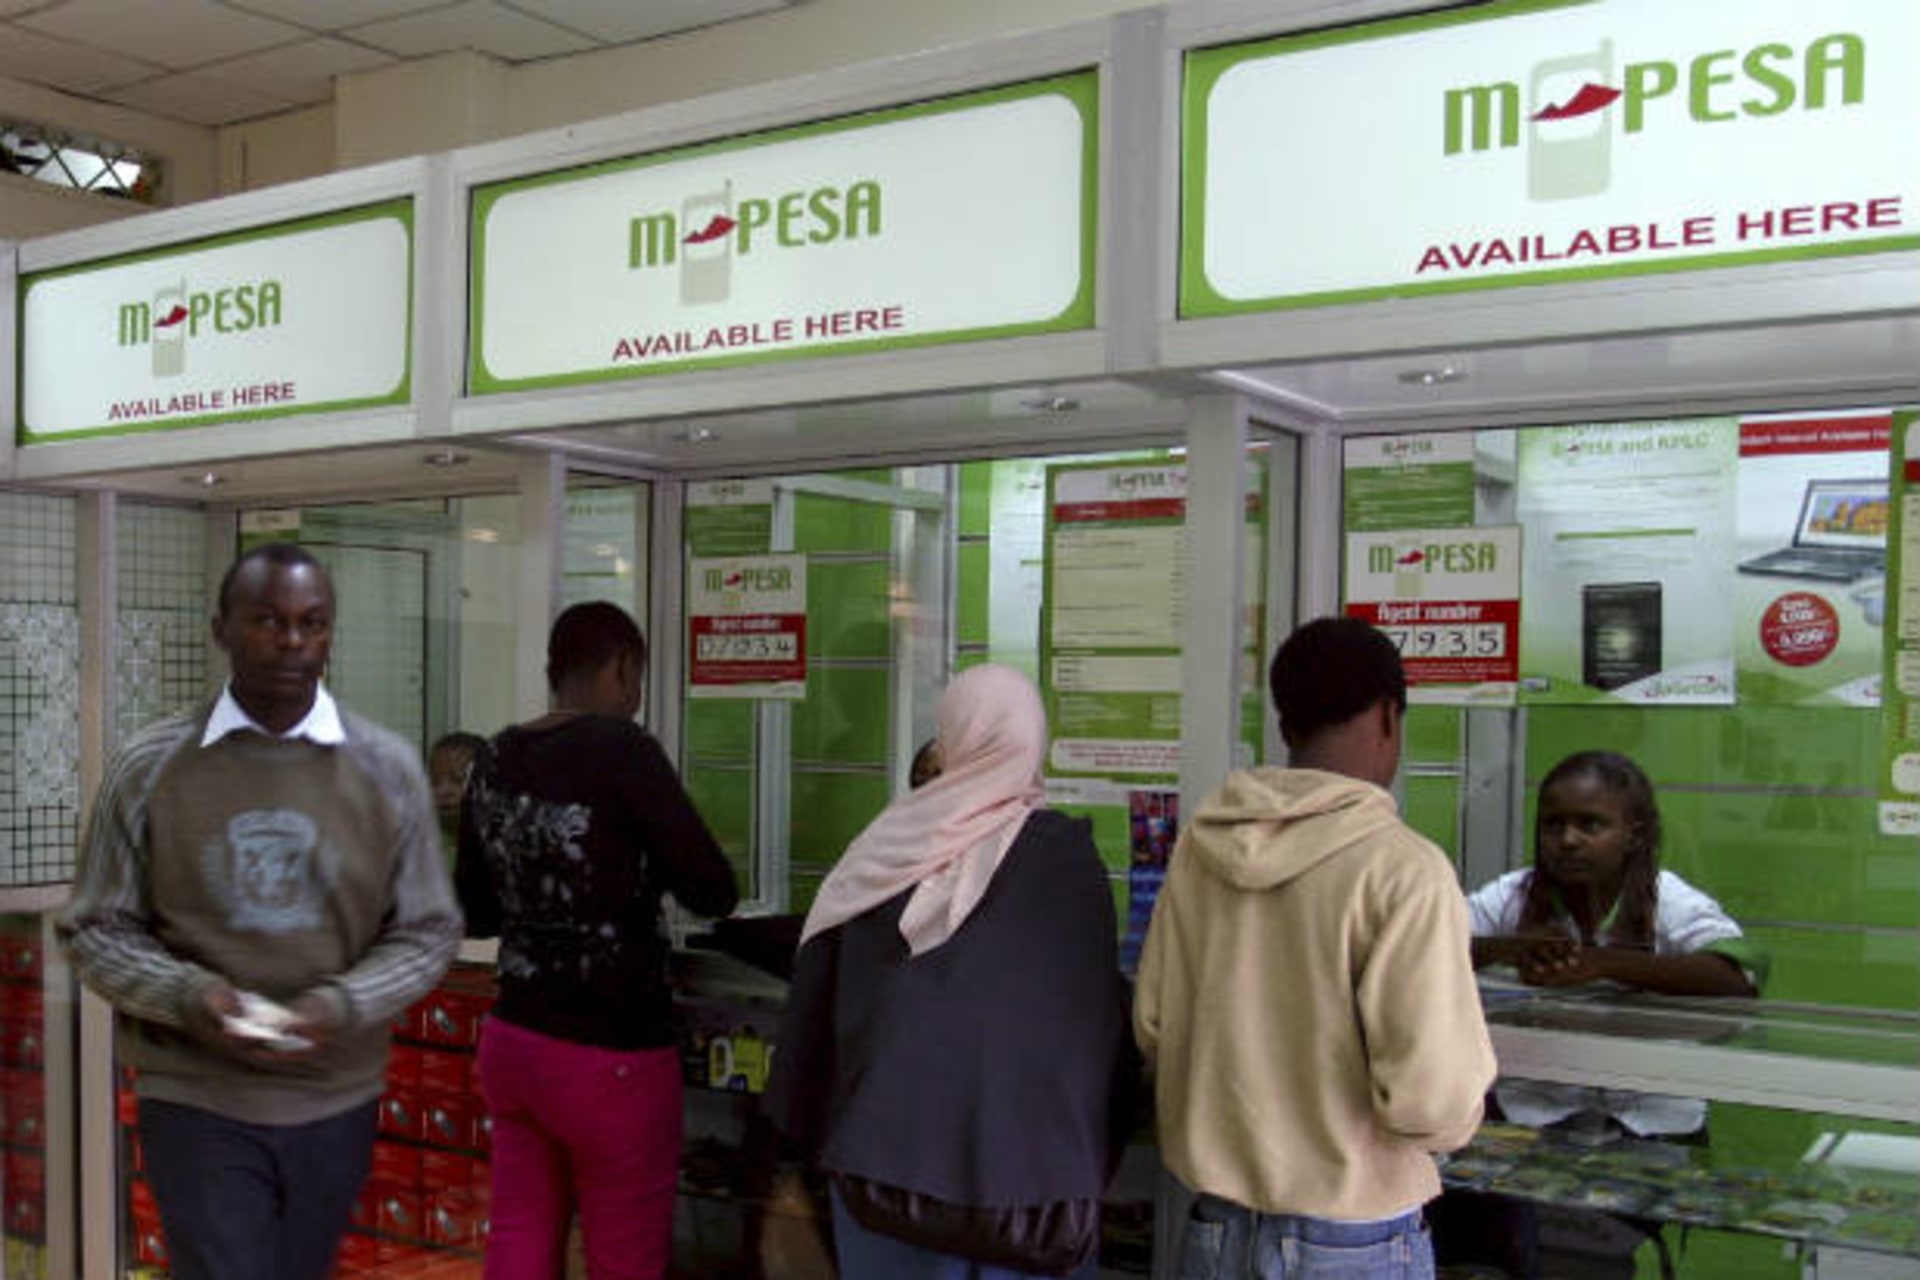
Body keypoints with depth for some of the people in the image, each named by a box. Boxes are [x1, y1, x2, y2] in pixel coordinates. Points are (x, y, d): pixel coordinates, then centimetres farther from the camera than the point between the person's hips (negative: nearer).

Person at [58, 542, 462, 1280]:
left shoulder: (388, 769, -3)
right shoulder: (149, 769, -5)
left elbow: (428, 930, 1)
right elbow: (96, 931, 0)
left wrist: (343, 1006, -17)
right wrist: (188, 997, -19)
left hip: (336, 1100, 2)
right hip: (196, 1101, -2)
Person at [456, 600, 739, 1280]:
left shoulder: (492, 760, 4)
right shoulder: (621, 749, -16)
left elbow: (475, 914, 14)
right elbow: (715, 892, -14)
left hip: (511, 1041, 7)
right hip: (610, 1057, -6)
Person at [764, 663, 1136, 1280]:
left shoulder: (888, 848, 1)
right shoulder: (1066, 855, -4)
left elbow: (818, 992, 7)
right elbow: (1102, 1005, -1)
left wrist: (812, 1125, 18)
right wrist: (1097, 1148, 11)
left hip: (889, 1131, 2)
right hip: (1028, 1145, -2)